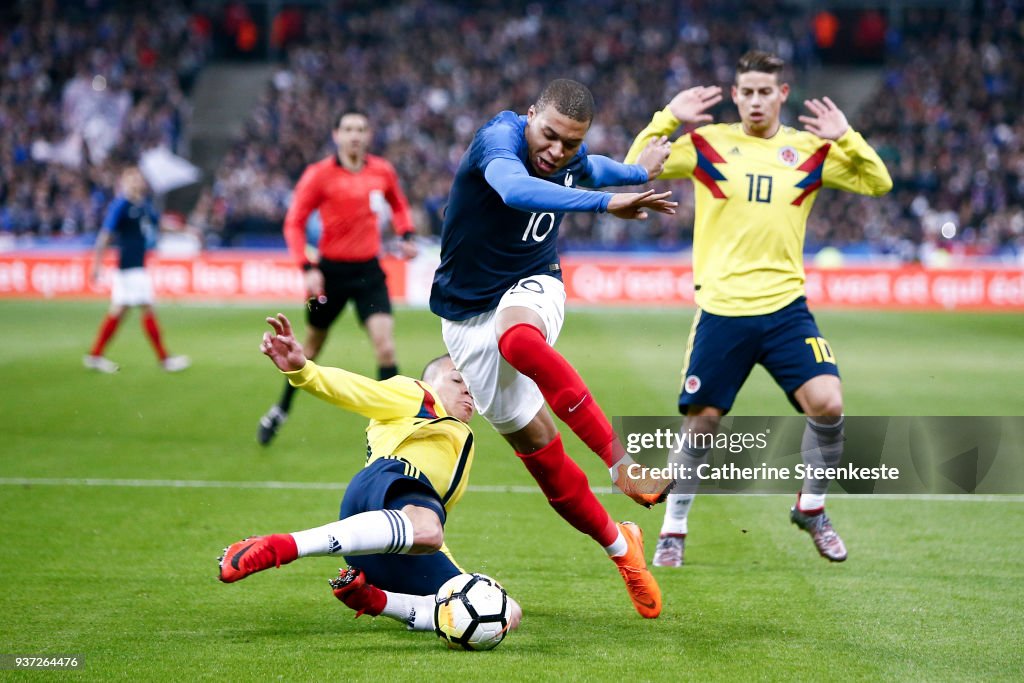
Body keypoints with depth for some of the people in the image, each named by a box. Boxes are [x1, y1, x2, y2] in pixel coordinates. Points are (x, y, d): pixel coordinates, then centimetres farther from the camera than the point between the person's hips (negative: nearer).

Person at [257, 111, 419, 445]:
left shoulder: (383, 171, 1)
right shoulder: (319, 175, -10)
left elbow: (398, 204, 22)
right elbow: (294, 223, -7)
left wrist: (406, 235, 4)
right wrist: (306, 268, -16)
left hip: (368, 270, 2)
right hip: (331, 269, -2)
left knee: (385, 345, -14)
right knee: (312, 347, 13)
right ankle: (280, 410, 35)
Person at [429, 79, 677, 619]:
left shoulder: (573, 162, -4)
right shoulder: (498, 139, -24)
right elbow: (516, 190, -48)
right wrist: (607, 203, -55)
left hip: (531, 289, 1)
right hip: (468, 314, -1)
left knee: (518, 339, -38)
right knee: (536, 446, -1)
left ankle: (622, 462, -40)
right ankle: (618, 545, 17)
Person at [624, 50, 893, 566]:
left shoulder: (809, 150, 7)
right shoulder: (708, 143, 3)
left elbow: (877, 182, 6)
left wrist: (845, 137, -7)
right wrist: (668, 118, -9)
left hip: (785, 307, 1)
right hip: (720, 310, -1)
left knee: (827, 404, -14)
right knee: (701, 422, 2)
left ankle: (811, 509, 10)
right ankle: (673, 530, 21)